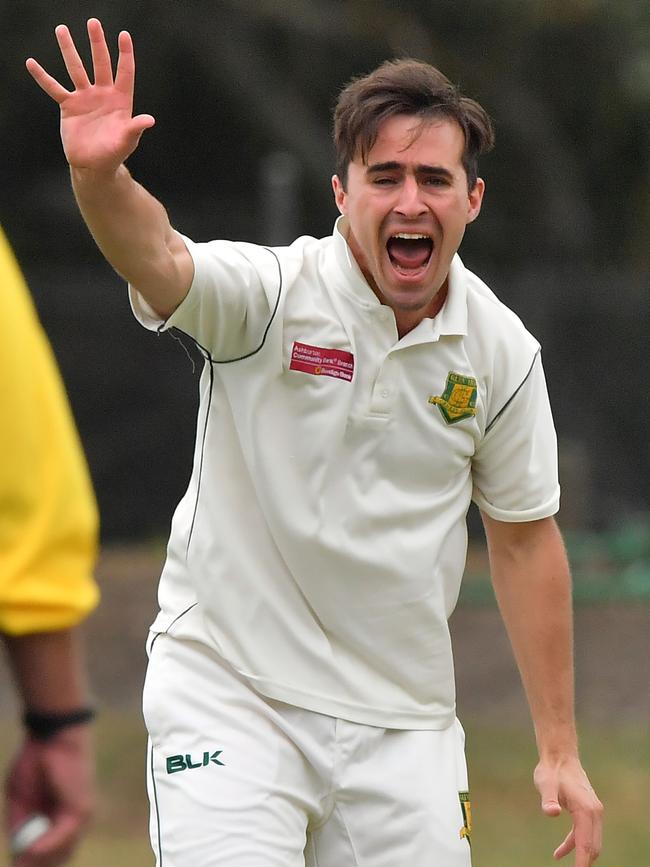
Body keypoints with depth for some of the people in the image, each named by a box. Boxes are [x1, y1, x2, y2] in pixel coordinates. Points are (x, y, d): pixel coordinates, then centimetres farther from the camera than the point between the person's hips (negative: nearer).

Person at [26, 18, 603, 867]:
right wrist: (99, 174, -55)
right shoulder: (270, 294, -11)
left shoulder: (503, 351, 0)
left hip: (403, 721, 4)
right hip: (230, 693, -3)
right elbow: (159, 259, -32)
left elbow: (526, 540, 9)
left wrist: (559, 750, 9)